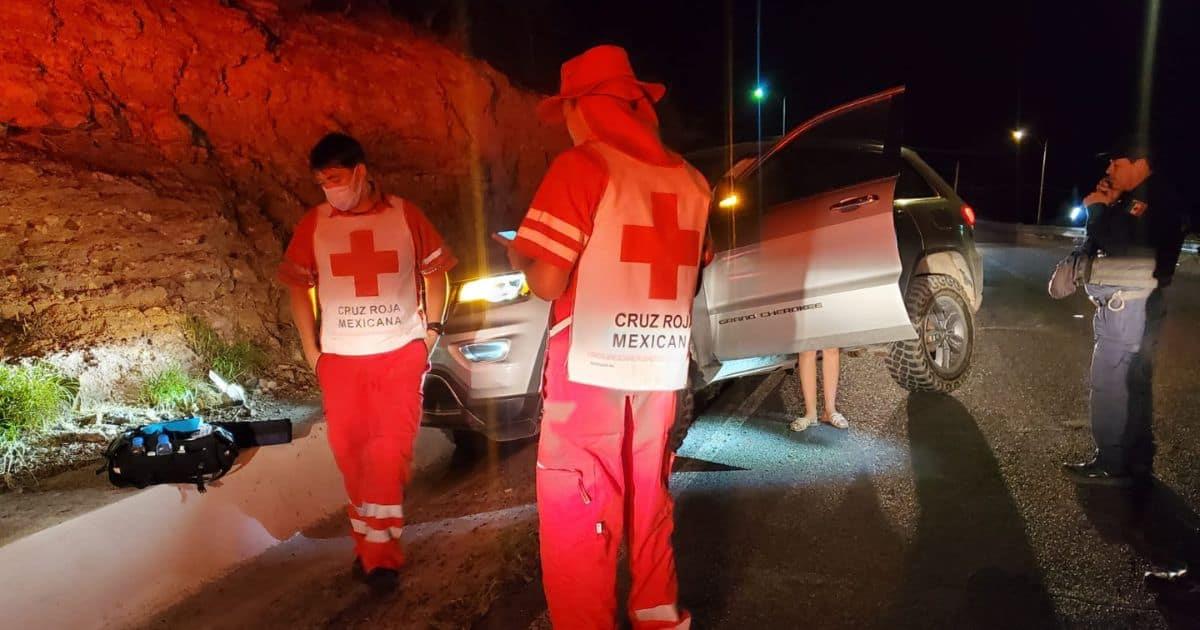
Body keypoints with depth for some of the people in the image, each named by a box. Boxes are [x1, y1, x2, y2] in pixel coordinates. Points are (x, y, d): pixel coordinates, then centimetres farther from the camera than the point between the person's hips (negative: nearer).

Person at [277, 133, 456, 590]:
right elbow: (298, 288, 7)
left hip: (400, 354, -1)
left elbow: (434, 271, 8)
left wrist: (432, 329, 1)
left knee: (390, 451, -2)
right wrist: (311, 351, 2)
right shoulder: (313, 223, 2)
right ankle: (375, 545, 24)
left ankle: (378, 551, 8)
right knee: (350, 453, 7)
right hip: (340, 358, 2)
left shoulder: (405, 214, 0)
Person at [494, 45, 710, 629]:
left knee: (576, 518, 5)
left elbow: (547, 282, -14)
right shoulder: (689, 179, 9)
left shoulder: (581, 166, -11)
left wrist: (519, 256, 7)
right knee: (648, 502, 21)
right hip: (660, 369, 7)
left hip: (592, 368, -7)